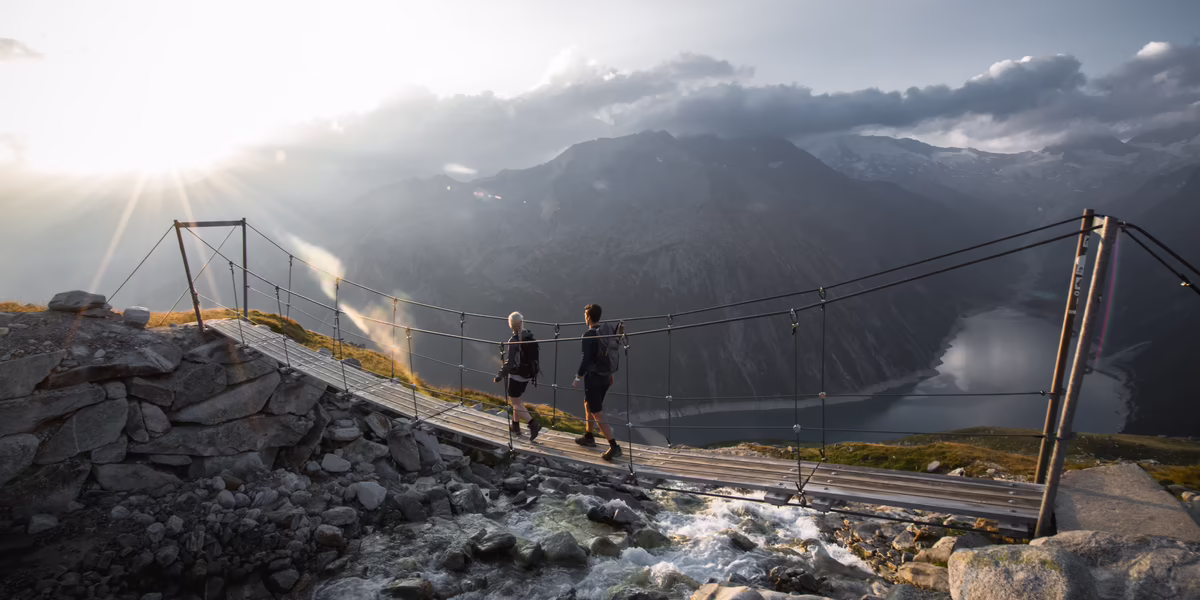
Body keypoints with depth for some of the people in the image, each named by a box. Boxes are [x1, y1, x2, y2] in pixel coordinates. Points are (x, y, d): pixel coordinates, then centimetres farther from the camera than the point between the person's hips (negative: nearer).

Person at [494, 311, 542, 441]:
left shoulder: (514, 341, -23)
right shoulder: (530, 336, -2)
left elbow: (509, 362, -26)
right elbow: (532, 355, 8)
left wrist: (499, 376, -14)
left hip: (516, 375, -7)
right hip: (528, 374, 7)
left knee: (515, 403, 4)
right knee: (516, 399, 25)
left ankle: (533, 423, -12)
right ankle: (515, 426, 34)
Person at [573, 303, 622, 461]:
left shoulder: (589, 336, -20)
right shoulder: (607, 332, 3)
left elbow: (586, 359, -21)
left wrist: (578, 378, -11)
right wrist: (610, 373, 22)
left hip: (593, 378, -8)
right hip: (605, 377, 8)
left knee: (597, 414, -3)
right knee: (588, 404, 27)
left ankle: (614, 446, -7)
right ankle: (588, 436, 40)